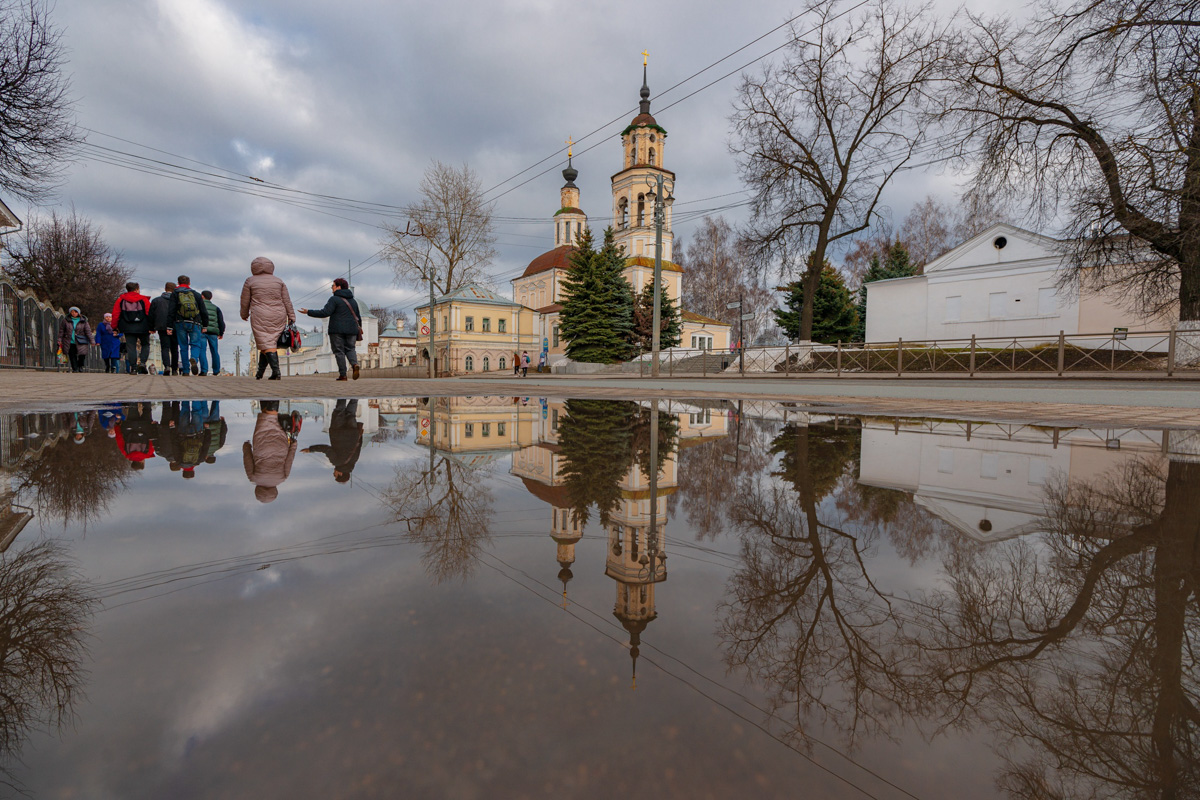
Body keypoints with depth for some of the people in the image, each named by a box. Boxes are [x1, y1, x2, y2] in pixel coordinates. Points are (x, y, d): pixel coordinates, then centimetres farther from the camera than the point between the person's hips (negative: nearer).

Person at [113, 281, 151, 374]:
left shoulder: (120, 300, 7)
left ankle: (133, 367, -1)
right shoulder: (144, 299, 0)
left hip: (128, 328, 2)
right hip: (142, 328, -1)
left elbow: (115, 314, 7)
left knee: (130, 347, 4)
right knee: (145, 345, 12)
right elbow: (150, 313, -5)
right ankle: (142, 362, -8)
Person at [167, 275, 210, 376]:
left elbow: (171, 311, 0)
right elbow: (204, 312, 10)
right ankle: (194, 358, -32)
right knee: (195, 344, 1)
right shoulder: (196, 294, 12)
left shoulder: (175, 294, 8)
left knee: (183, 347, 6)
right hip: (195, 324, 0)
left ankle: (186, 371, 5)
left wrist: (170, 326, 1)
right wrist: (205, 326, 18)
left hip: (180, 323, 0)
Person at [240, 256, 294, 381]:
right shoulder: (279, 281, 10)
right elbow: (287, 301, 4)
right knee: (269, 342, 11)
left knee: (267, 345, -6)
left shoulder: (250, 281, 4)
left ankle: (276, 372, -21)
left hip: (260, 317, -3)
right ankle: (260, 372, 16)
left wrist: (244, 314, 23)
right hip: (279, 317, 4)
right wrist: (291, 317, 6)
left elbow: (245, 302, 8)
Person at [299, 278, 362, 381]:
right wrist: (359, 330, 27)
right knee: (350, 348, 14)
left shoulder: (334, 299, -5)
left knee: (339, 351, 0)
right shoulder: (353, 301, 15)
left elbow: (325, 312, -14)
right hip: (351, 330, 5)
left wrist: (309, 312, -7)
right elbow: (358, 317, 18)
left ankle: (342, 375, -3)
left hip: (337, 330, -5)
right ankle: (355, 364, -14)